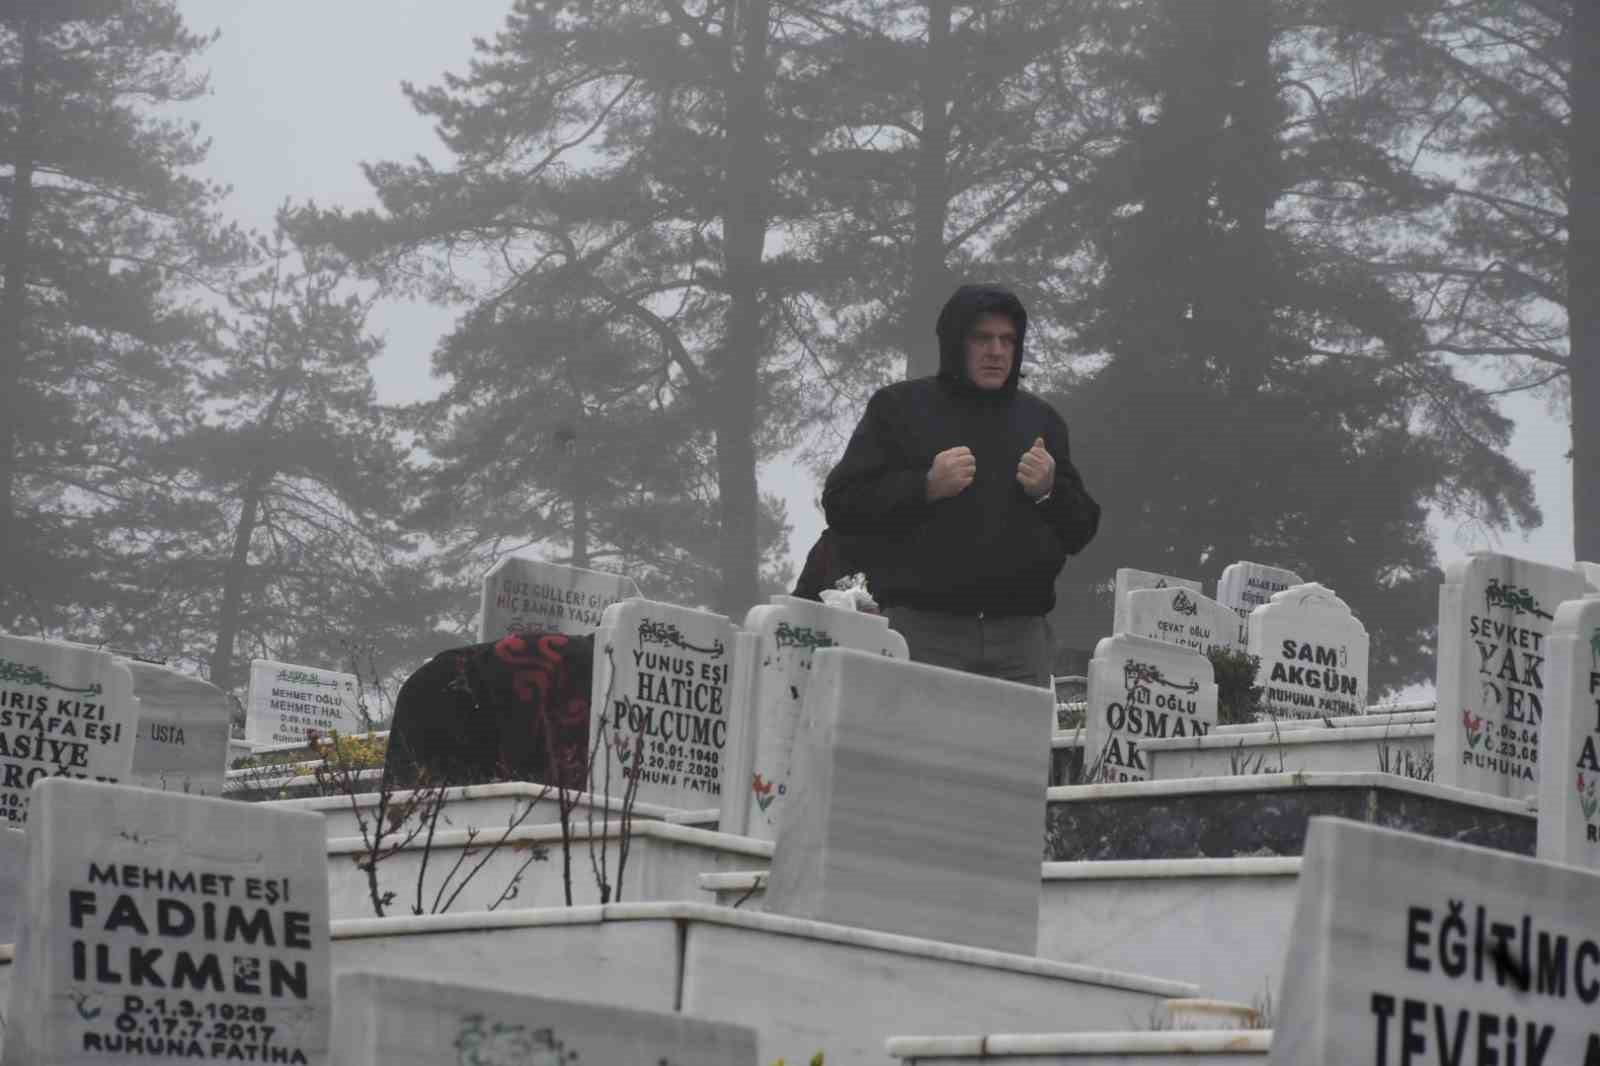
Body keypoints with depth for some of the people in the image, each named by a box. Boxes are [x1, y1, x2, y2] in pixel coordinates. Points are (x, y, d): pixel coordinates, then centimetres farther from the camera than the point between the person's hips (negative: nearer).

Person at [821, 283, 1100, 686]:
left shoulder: (1040, 420, 20)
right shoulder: (899, 407, 9)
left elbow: (1081, 530, 20)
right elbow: (841, 505, 1)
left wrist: (1049, 492, -1)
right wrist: (925, 487, -11)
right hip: (922, 630, -3)